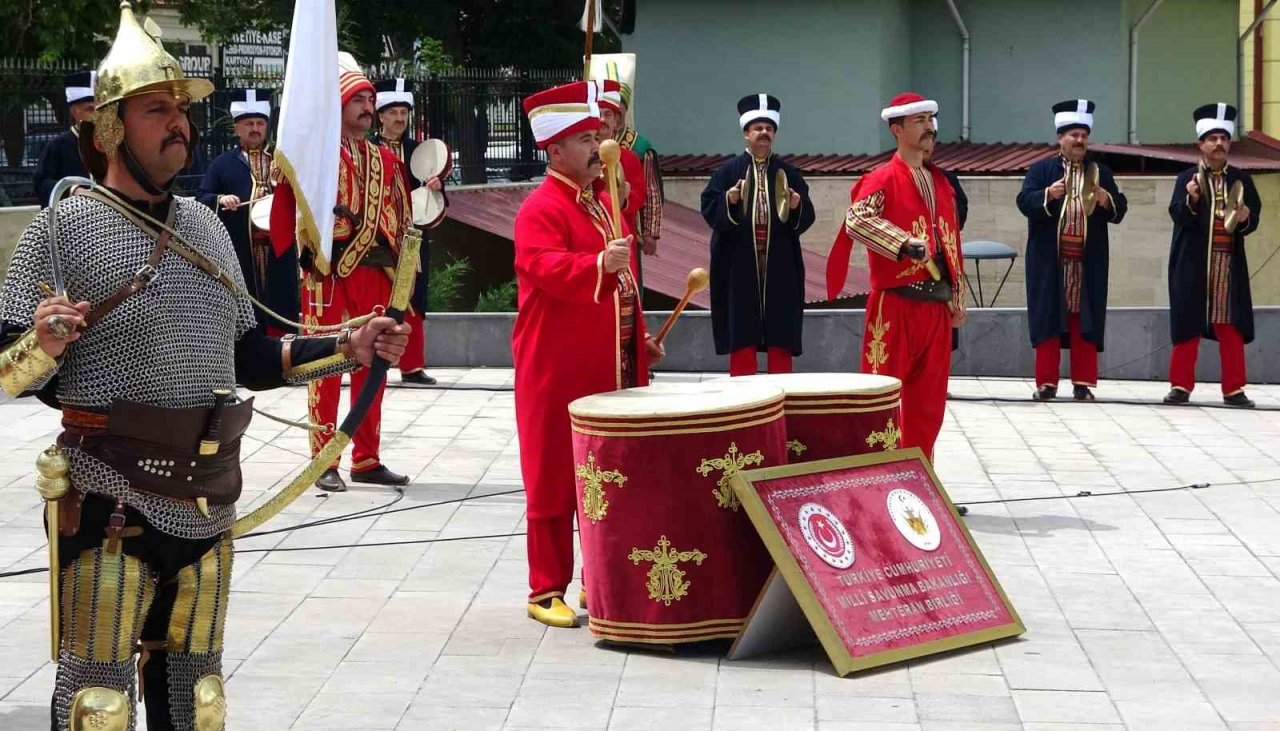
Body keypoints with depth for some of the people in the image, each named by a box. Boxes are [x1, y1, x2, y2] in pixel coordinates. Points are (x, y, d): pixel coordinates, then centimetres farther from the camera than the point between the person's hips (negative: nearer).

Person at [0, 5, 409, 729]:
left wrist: (347, 349, 7)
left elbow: (249, 357, 17)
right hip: (112, 500, -6)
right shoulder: (67, 225, -7)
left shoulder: (206, 225, 12)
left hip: (208, 497, 6)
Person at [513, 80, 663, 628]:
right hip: (559, 372, -8)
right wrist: (597, 264, -43)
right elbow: (545, 269, -28)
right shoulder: (540, 209, -12)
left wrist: (640, 338, 20)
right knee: (554, 480, -1)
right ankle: (546, 591, 6)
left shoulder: (602, 204, 17)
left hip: (612, 369, 8)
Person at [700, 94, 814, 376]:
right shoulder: (729, 171, 5)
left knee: (780, 337, 2)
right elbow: (709, 210, -2)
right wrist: (728, 201, -20)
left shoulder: (788, 173, 9)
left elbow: (807, 217, 7)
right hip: (740, 265, -1)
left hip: (779, 266, 1)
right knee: (741, 335, -1)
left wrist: (796, 206, -14)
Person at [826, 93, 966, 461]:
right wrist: (905, 242, -33)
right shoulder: (882, 179, -7)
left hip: (936, 306, 7)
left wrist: (958, 298, 16)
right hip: (895, 306, -6)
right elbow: (856, 220, -25)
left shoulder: (942, 183, 15)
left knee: (929, 401, 10)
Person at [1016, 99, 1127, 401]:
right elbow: (1024, 202, -6)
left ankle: (1083, 382, 6)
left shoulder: (1101, 173, 12)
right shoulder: (1041, 170, 6)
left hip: (1088, 263, 2)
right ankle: (1046, 382, 4)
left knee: (1085, 320, 1)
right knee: (1048, 319, -1)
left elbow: (1120, 209, 6)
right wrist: (1047, 195, -25)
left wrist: (1106, 200, -16)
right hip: (1049, 261, -2)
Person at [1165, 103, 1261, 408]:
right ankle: (1181, 386, 9)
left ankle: (1234, 390, 9)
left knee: (1231, 326, 4)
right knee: (1188, 323, 2)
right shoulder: (1188, 178, 1)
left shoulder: (1241, 179, 9)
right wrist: (1191, 199, -30)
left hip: (1229, 264, 2)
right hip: (1193, 264, -2)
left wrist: (1245, 218, -16)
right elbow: (1177, 215, -11)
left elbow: (1254, 218, 6)